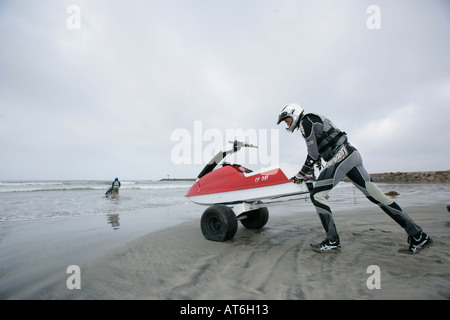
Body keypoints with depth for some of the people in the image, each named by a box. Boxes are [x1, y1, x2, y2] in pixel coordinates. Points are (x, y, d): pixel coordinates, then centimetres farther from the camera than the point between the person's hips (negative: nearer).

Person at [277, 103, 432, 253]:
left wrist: (301, 174, 1)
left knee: (317, 195, -8)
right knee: (375, 194, 10)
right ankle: (418, 235, 16)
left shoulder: (306, 121, -3)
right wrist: (309, 173, 26)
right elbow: (316, 153, 28)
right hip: (352, 155, 10)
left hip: (340, 156, -10)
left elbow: (313, 153, -9)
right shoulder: (313, 122, 27)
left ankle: (332, 241, -5)